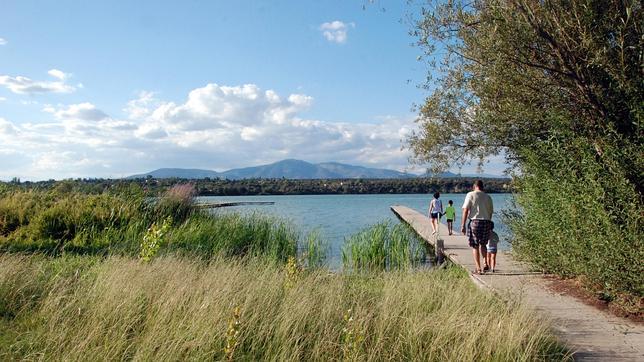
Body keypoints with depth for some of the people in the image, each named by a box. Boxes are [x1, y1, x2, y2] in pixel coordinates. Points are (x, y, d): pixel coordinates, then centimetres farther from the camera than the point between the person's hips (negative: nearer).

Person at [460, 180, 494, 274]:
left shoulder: (470, 195, 0)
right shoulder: (488, 197, 12)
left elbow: (465, 210, -7)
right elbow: (490, 212, 13)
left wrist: (463, 225, -7)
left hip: (474, 221, -3)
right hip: (486, 222, 3)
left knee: (475, 246, 4)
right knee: (483, 244, 21)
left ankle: (478, 269, 4)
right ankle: (485, 264, 10)